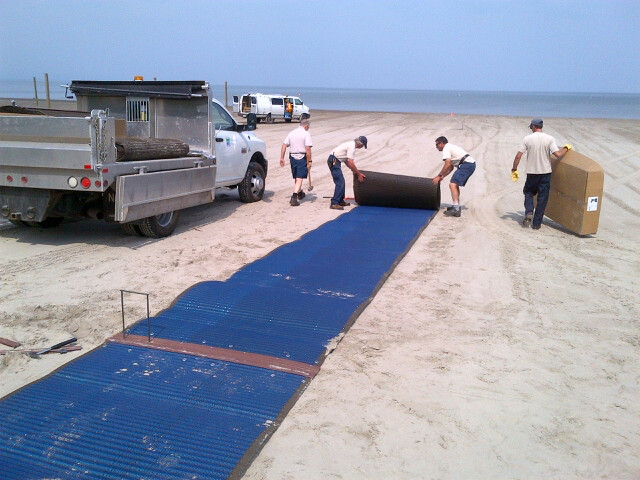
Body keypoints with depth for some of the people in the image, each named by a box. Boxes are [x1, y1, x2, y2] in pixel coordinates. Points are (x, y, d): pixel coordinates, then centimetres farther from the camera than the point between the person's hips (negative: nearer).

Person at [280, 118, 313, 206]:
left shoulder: (292, 133, 11)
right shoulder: (306, 134, -7)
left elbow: (284, 145, 5)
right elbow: (308, 149, -16)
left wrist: (282, 158, 7)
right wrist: (309, 161, -14)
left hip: (292, 157, 6)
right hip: (302, 157, -6)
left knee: (296, 177, 21)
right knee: (299, 178, -6)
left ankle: (299, 193, 41)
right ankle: (294, 197, -18)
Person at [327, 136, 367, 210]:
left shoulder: (351, 144, 15)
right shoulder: (352, 146, -16)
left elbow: (346, 161, 20)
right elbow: (351, 163, -19)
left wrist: (357, 171, 19)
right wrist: (359, 174, -10)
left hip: (335, 161, 10)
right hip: (334, 161, -10)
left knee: (341, 182, 16)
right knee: (340, 183, -12)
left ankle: (340, 201, 24)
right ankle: (334, 203, -14)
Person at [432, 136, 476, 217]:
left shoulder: (446, 148, -4)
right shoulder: (451, 147, 26)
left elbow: (447, 165, -15)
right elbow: (451, 167, 28)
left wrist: (439, 176, -10)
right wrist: (442, 176, 22)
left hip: (466, 164, -10)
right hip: (471, 164, 10)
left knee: (452, 184, -16)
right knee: (455, 184, 23)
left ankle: (455, 210, -25)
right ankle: (457, 206, 30)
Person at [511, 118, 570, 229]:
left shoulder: (527, 139, -5)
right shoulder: (549, 139, -5)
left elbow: (518, 156, -6)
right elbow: (558, 155, -11)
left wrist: (514, 169, 5)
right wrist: (566, 148, 9)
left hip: (532, 172, 0)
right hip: (545, 172, 0)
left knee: (528, 192, 21)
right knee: (542, 197, 8)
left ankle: (529, 212, -4)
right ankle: (536, 223, 9)